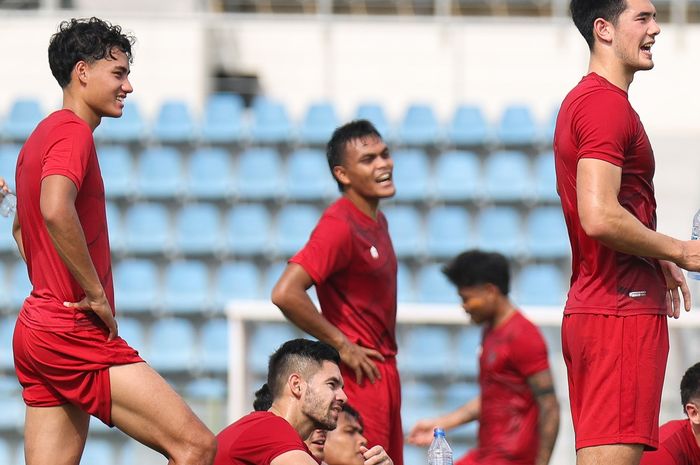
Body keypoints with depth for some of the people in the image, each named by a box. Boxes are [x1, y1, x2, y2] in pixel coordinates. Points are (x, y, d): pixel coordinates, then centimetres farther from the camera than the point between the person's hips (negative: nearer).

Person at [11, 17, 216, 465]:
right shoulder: (73, 132, -11)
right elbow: (56, 211, -30)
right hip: (77, 333, -10)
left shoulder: (43, 135, 20)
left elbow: (22, 226, 35)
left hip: (37, 328, 10)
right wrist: (97, 293, -21)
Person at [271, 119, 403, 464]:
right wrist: (341, 344, -18)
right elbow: (285, 294, -27)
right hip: (361, 372, -9)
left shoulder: (377, 221, 12)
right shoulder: (340, 225, -17)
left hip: (384, 369, 9)